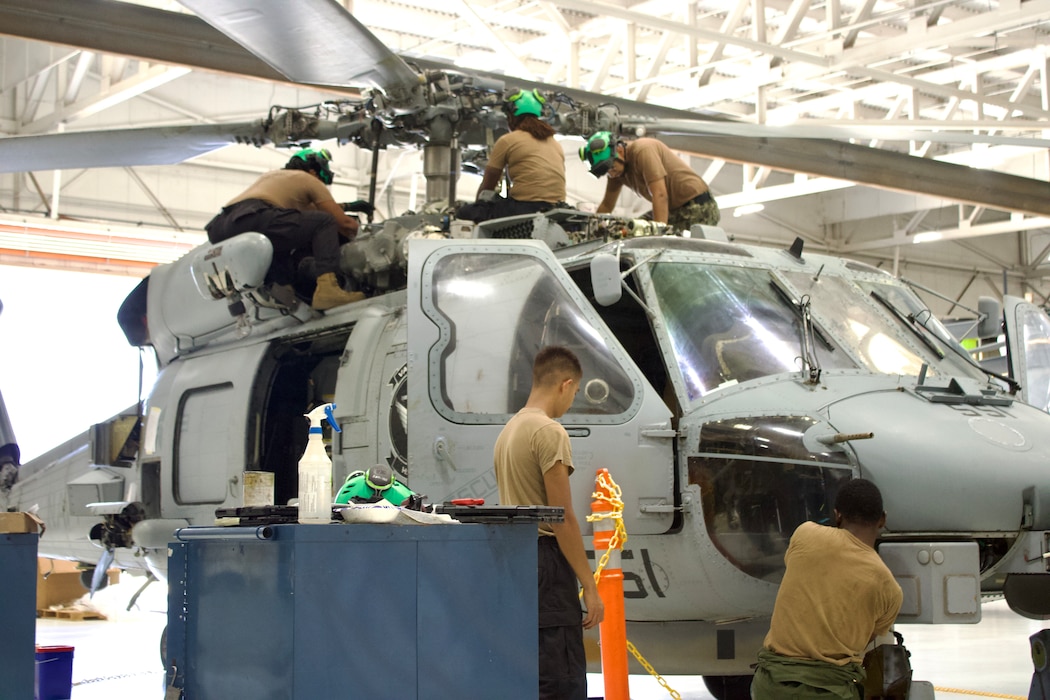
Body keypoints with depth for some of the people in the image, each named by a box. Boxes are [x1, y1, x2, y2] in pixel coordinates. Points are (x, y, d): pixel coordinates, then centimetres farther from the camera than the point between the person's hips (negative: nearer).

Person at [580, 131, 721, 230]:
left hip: (697, 208, -10)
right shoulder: (618, 167, 8)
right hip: (677, 211, 10)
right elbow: (606, 205, 19)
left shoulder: (643, 151, -19)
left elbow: (660, 196, -26)